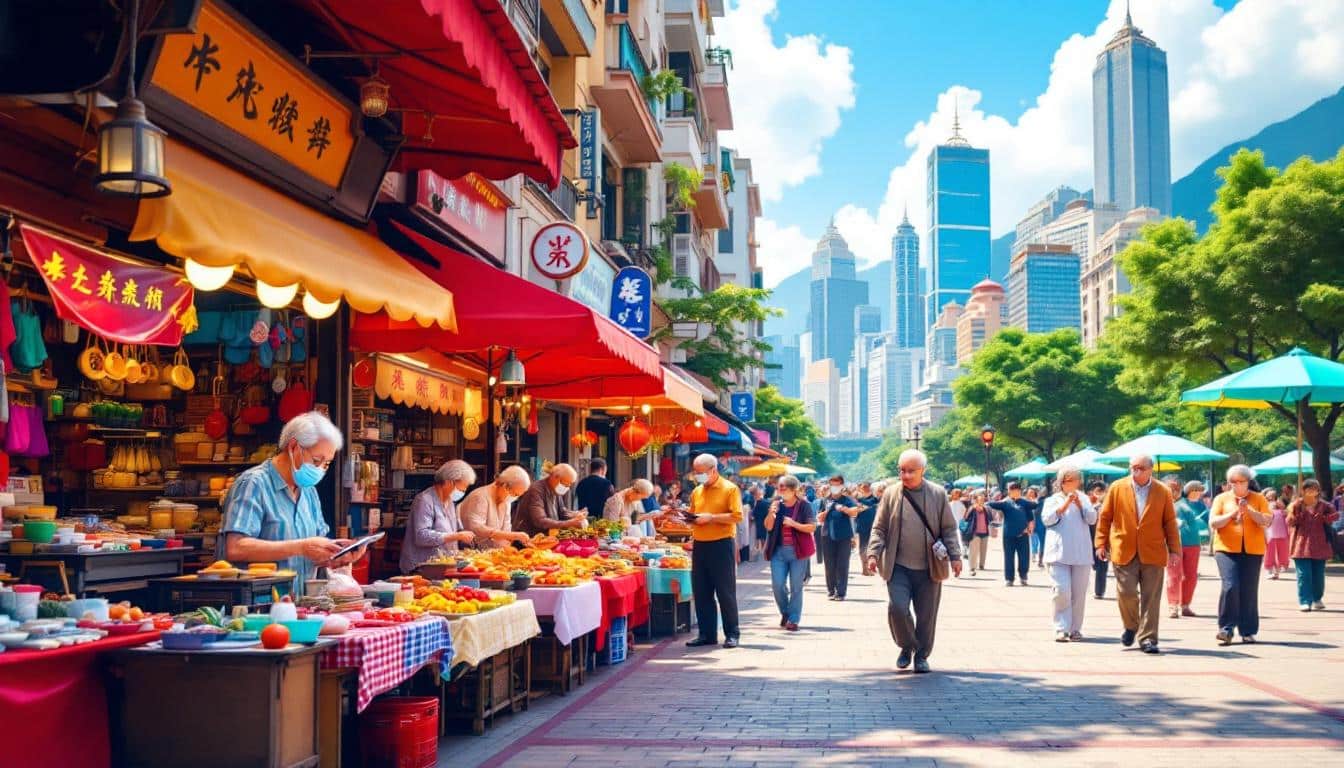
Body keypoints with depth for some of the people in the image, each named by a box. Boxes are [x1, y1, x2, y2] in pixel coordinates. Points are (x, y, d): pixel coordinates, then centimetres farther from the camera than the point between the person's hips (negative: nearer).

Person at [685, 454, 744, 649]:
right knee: (701, 592, 7)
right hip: (700, 545, 6)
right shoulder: (696, 492, 14)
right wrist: (689, 518, 1)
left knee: (725, 592, -2)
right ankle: (707, 634, 15)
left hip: (721, 545, -6)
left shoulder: (729, 489, -5)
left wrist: (710, 517, -18)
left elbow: (737, 516, -14)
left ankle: (732, 634, 7)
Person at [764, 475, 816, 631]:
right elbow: (768, 527, 2)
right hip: (778, 550, 3)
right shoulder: (775, 504, 7)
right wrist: (771, 513, -16)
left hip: (797, 550, -3)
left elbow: (812, 527, -6)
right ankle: (785, 612, 23)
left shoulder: (804, 505, -2)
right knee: (777, 584, -2)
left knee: (796, 586, 0)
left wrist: (794, 524, -18)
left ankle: (793, 619, 7)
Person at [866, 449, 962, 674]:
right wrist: (873, 554, -5)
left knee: (926, 615, 5)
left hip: (929, 567, 0)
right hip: (898, 567, 0)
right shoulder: (891, 494, 3)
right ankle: (907, 646, 13)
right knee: (897, 608, -12)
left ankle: (922, 655, 24)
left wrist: (955, 556, 0)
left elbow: (949, 529, 6)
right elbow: (879, 528, 6)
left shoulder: (938, 494, 3)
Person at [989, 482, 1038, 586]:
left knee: (1024, 557, 2)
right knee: (1009, 557, 3)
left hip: (1023, 534, 1)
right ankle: (1008, 578, 10)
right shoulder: (1005, 502, 4)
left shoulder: (1025, 502, 7)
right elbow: (993, 504, -7)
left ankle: (1023, 577, 19)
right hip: (1009, 534, -1)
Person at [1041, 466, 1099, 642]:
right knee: (1062, 592, -12)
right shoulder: (1052, 500, 10)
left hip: (1081, 554, 2)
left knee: (1079, 594, 3)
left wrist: (1079, 504, -11)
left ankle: (1075, 629, 14)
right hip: (1059, 553, -2)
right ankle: (1061, 629, -8)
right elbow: (1047, 519, -5)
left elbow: (1092, 519, 2)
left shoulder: (1084, 499, 15)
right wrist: (1065, 504, -12)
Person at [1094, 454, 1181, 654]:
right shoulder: (1117, 488, 3)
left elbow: (1170, 522, 7)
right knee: (1126, 592, -5)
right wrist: (1101, 543, 5)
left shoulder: (1163, 492, 5)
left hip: (1153, 552, 0)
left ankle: (1147, 638, 6)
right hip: (1124, 551, 0)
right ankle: (1131, 626, 22)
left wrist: (1174, 549, 4)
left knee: (1151, 597, -1)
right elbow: (1105, 517, 8)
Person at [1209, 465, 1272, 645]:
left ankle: (1248, 631, 12)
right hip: (1227, 549, -1)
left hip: (1252, 550, 1)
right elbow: (1213, 523, 0)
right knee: (1230, 586, -15)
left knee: (1249, 591, 2)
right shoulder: (1221, 498, 9)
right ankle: (1226, 628, -8)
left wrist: (1249, 510, -15)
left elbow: (1267, 521, -1)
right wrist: (1232, 513, -13)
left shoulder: (1259, 498, 10)